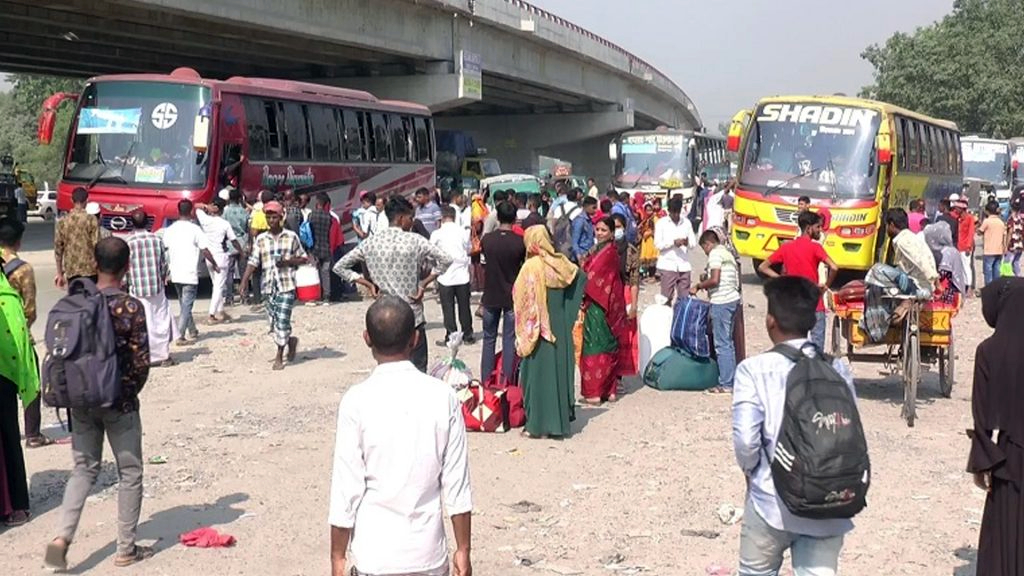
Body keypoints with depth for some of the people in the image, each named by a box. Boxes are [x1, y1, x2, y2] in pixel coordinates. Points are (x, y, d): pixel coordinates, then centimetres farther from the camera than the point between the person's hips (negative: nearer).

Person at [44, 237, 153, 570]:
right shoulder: (130, 307, -14)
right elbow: (141, 361, -15)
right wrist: (129, 391, 3)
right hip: (119, 403, -4)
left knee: (84, 469, 15)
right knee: (129, 473, 9)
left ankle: (62, 537, -2)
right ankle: (126, 549, 15)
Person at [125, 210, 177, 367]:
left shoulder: (128, 242, -8)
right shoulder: (156, 239, -1)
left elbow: (125, 266, -5)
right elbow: (164, 263, 5)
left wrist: (124, 283, 8)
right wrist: (166, 277, 19)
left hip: (137, 289, -2)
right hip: (157, 286, 2)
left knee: (143, 324, 2)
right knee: (161, 320, 9)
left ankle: (149, 357, 2)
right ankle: (164, 356, 11)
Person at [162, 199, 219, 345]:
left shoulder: (169, 230, 4)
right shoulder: (195, 229, -10)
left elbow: (163, 249, 10)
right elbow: (205, 251, -9)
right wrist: (215, 264, 4)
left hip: (175, 274, 5)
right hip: (190, 274, -5)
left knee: (184, 304, 19)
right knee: (186, 306, -2)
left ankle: (192, 331, 30)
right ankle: (180, 336, -9)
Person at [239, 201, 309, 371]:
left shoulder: (291, 237, 2)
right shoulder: (261, 239, 8)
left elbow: (304, 258, 7)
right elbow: (253, 262, 5)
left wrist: (288, 262, -11)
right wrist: (243, 283, -4)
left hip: (286, 286, -3)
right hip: (269, 286, 3)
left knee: (282, 320, -9)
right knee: (273, 323, 6)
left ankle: (279, 357, 4)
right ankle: (291, 341, 34)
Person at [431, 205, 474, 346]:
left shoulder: (437, 234, -7)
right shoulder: (463, 232, -1)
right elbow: (469, 250, 10)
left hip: (445, 276, -2)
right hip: (462, 275, 2)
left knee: (448, 308, 4)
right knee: (464, 306, 11)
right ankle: (468, 336, 18)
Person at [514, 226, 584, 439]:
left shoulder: (531, 266, -15)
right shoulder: (561, 263, 1)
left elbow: (520, 299, -13)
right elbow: (581, 277, 15)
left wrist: (523, 334, -4)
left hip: (538, 329, -5)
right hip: (561, 328, 5)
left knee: (539, 373, 1)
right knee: (560, 369, 14)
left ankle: (538, 425, 5)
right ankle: (562, 419, 22)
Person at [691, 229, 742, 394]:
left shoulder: (715, 254, -9)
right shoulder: (728, 253, 19)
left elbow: (714, 280, -20)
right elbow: (736, 280, 17)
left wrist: (698, 286, -5)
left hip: (721, 302, -9)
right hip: (734, 298, 9)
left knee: (722, 343, -5)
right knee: (728, 341, 15)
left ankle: (725, 384, -3)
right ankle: (731, 380, 19)